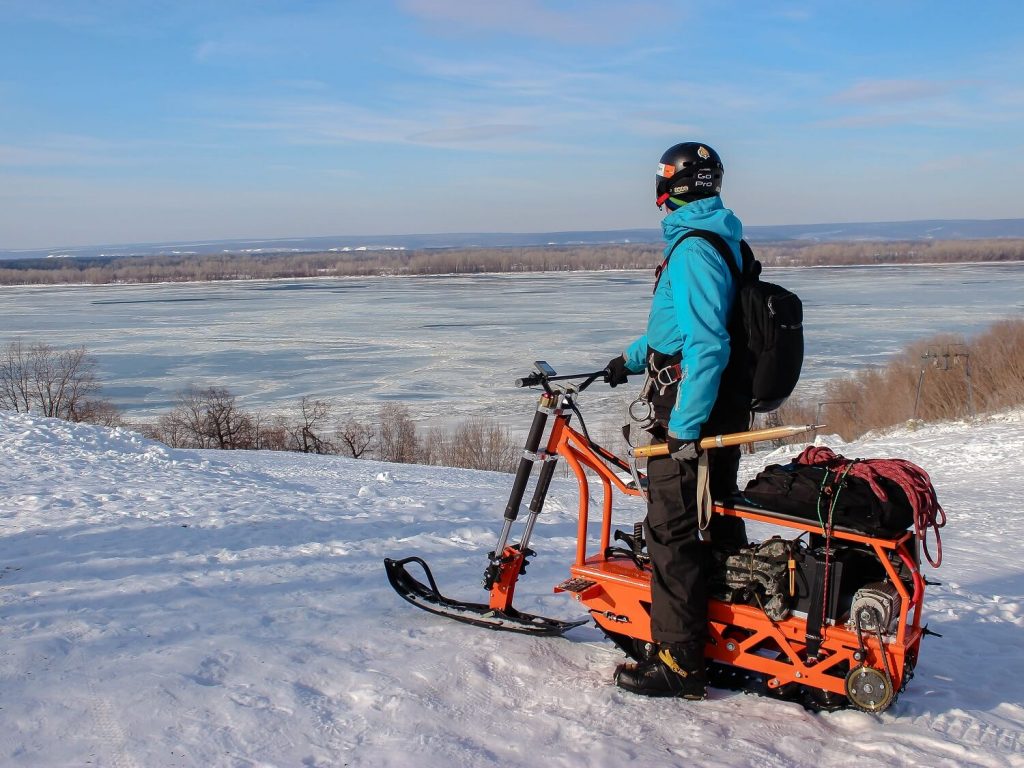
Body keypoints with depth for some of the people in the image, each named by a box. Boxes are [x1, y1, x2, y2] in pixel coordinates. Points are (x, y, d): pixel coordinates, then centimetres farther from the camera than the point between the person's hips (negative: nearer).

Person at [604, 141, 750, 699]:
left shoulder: (692, 249, -19)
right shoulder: (721, 240, 13)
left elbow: (706, 344, -26)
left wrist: (684, 426, -25)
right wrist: (633, 357, 33)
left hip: (691, 408, -10)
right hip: (723, 407, 10)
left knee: (673, 532, -4)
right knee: (718, 519, 19)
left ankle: (680, 662, 2)